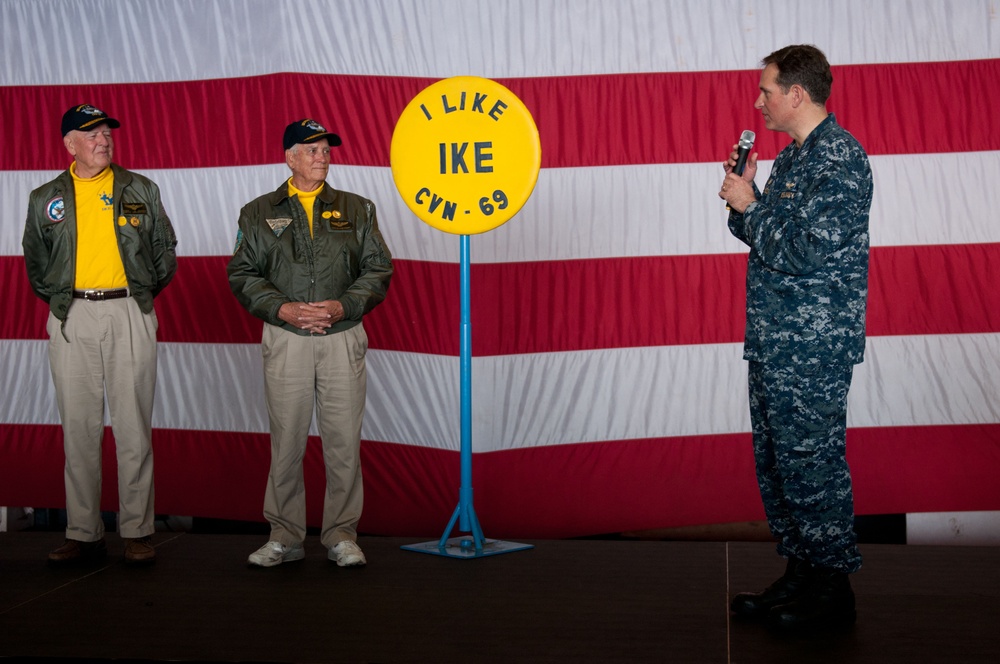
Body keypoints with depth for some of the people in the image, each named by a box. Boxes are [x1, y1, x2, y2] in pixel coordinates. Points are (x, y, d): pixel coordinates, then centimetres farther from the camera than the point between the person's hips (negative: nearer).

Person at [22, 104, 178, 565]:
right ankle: (83, 534, 10)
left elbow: (165, 251, 13)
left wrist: (141, 296, 9)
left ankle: (137, 531, 6)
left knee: (133, 427, -1)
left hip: (129, 313, -1)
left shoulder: (141, 190, 9)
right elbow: (35, 262, 19)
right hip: (71, 319, 1)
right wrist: (58, 300, 11)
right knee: (78, 427, 3)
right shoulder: (46, 199, 10)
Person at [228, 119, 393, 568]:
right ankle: (284, 537, 15)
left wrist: (343, 305, -9)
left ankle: (342, 536, 12)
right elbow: (242, 274, 5)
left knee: (343, 441, 0)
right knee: (286, 441, 3)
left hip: (343, 339, 1)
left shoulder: (356, 210, 12)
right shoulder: (259, 213, 10)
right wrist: (283, 309, -10)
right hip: (285, 341, 0)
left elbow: (379, 268, 7)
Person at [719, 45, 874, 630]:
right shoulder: (793, 156, 16)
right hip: (774, 341, 10)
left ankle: (833, 590, 10)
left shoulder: (840, 159, -15)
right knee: (776, 458, 14)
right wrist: (744, 195, 5)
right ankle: (801, 575, 25)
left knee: (812, 461, -3)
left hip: (814, 346, -10)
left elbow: (806, 252, -22)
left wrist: (749, 207, -11)